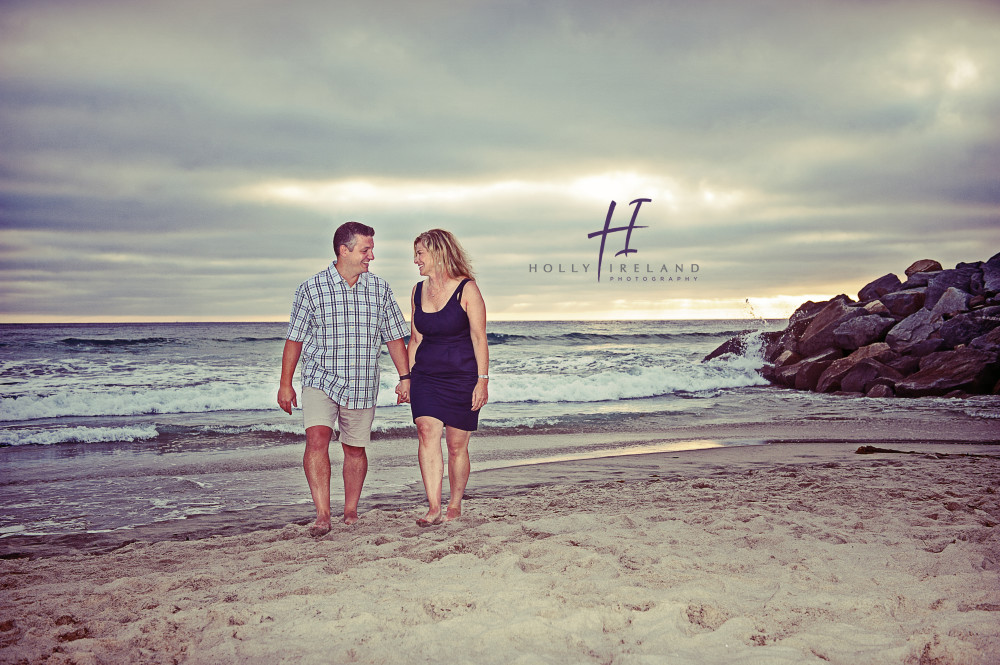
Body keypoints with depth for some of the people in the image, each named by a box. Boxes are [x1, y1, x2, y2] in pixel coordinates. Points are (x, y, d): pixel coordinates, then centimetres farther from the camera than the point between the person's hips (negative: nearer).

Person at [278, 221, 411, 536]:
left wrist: (405, 377, 6)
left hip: (362, 386, 3)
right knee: (317, 438, -20)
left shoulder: (380, 289, 5)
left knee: (355, 449, 9)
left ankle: (350, 512, 24)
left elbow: (394, 337, 11)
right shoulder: (311, 288, -3)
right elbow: (295, 338, 2)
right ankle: (322, 516, -19)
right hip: (320, 380, -2)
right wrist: (285, 384, 2)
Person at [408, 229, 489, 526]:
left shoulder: (467, 289, -6)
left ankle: (455, 506, 19)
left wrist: (482, 380, -12)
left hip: (462, 377, -4)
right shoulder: (418, 291, 10)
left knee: (457, 445, 2)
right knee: (427, 433, -14)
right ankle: (434, 508, -15)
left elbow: (479, 338, -7)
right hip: (426, 376, 4)